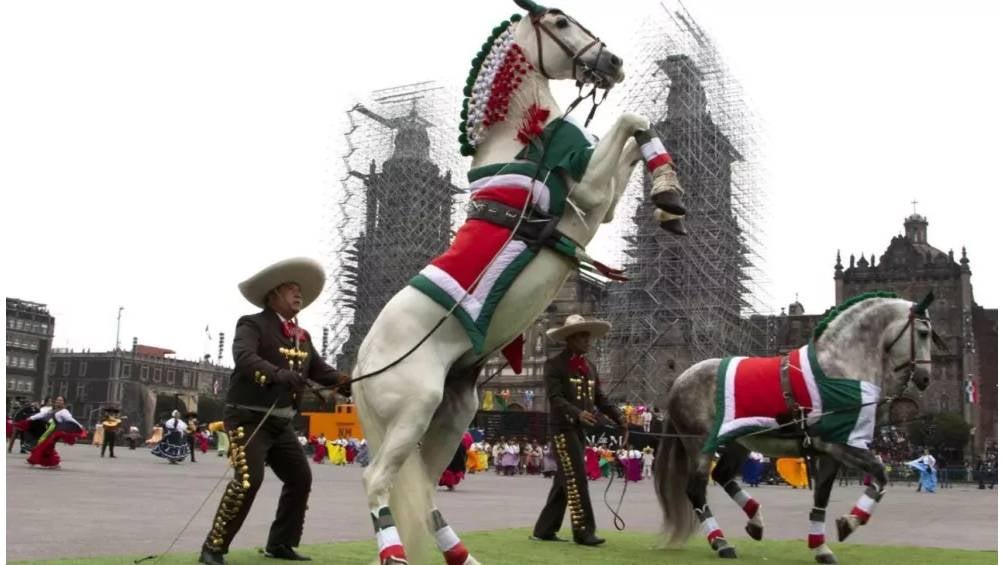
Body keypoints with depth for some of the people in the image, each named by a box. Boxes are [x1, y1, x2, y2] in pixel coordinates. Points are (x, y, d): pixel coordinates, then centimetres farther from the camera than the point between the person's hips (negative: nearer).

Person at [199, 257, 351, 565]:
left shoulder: (302, 336, 15)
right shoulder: (253, 324, -7)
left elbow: (320, 369, 6)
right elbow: (244, 357, -26)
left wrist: (348, 383, -14)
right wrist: (278, 374, -43)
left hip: (281, 422, 8)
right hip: (248, 417, -8)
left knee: (300, 478, 9)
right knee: (249, 479, -19)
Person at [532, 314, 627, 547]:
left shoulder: (590, 367, 15)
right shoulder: (554, 364, -7)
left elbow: (600, 398, 13)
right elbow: (555, 398, -17)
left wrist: (620, 420, -2)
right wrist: (578, 413, -33)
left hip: (580, 429, 7)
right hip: (563, 427, -7)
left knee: (565, 481, 10)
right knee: (576, 478, -10)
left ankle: (544, 529, 18)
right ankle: (583, 531, -6)